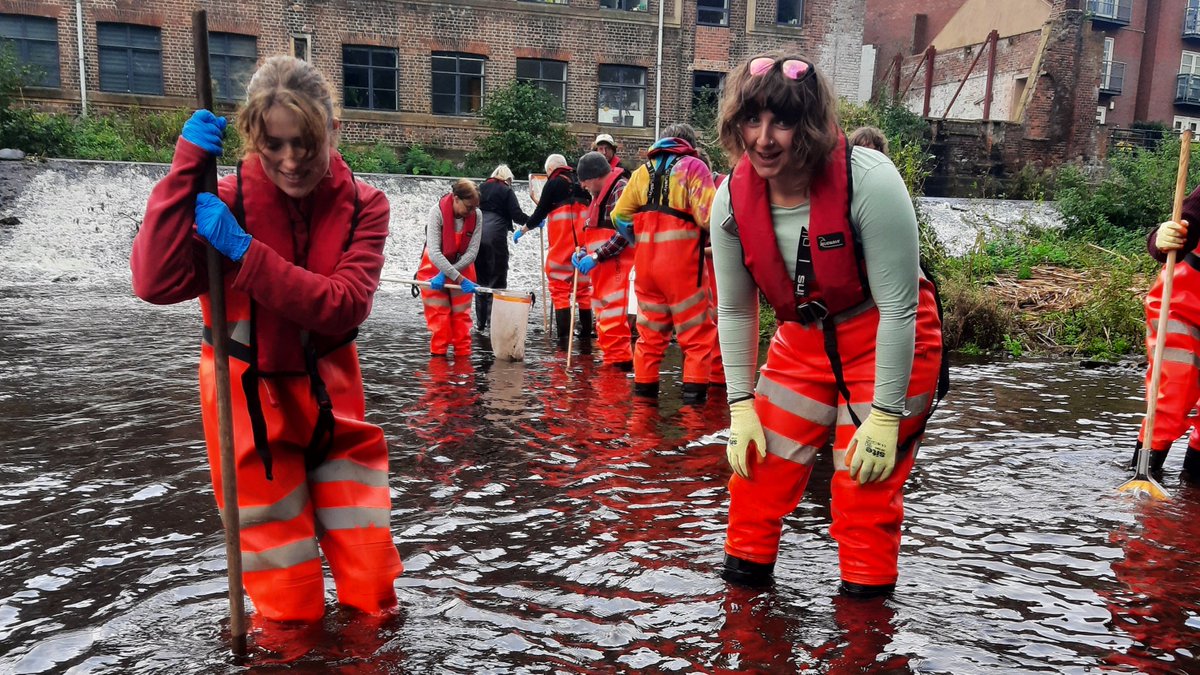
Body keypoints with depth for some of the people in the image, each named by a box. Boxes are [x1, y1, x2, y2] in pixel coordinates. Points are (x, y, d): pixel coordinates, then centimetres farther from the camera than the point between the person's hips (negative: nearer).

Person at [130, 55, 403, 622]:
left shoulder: (362, 206, -8)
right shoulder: (227, 200, -13)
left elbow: (346, 305, -23)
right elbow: (156, 283, -29)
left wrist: (244, 253, -30)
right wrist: (186, 167, -29)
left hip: (330, 394, 2)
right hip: (249, 400, -1)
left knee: (371, 584, 8)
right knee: (288, 607, 8)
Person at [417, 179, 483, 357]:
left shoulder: (477, 215, -17)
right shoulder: (438, 211, -26)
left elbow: (472, 252, -17)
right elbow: (434, 253, -31)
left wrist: (446, 273, -24)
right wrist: (460, 279, -35)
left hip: (462, 267, 2)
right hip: (435, 267, -2)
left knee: (461, 314, 3)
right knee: (438, 314, -3)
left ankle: (463, 353, 12)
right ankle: (438, 355, 8)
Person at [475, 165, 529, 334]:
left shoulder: (481, 188, 16)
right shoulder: (506, 191, 3)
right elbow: (517, 215, -3)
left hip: (477, 235, 5)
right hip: (495, 237, -5)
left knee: (480, 280, 12)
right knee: (497, 280, 2)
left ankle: (481, 322, 14)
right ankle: (494, 320, -4)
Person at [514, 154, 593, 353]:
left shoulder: (553, 183, -1)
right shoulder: (580, 182, 13)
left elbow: (540, 212, 0)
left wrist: (522, 230, 17)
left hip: (562, 246, -5)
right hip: (584, 245, 5)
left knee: (560, 289, -1)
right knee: (584, 289, 10)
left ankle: (564, 338, -9)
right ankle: (586, 339, 10)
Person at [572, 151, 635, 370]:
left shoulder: (621, 189, -10)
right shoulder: (600, 194, 21)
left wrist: (596, 256, -18)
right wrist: (584, 252, 11)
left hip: (617, 265, -10)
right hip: (602, 268, 10)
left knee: (612, 316, -13)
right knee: (603, 318, 12)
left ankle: (619, 360, -8)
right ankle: (612, 359, 19)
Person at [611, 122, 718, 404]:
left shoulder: (643, 170, 13)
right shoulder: (693, 166, -3)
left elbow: (620, 215, 10)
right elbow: (708, 215, -15)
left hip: (646, 261, 5)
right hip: (682, 263, -5)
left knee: (650, 328, 17)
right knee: (696, 330, 4)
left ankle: (644, 385, 22)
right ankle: (694, 389, 1)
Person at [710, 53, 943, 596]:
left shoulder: (870, 182, -28)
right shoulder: (732, 199, -14)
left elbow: (898, 307, -23)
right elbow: (734, 311, -2)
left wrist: (885, 416, -20)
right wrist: (741, 406, -3)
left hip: (888, 343, -4)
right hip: (803, 341, 4)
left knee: (866, 482, -3)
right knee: (758, 463, 5)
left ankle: (865, 593, 20)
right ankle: (744, 567, 28)